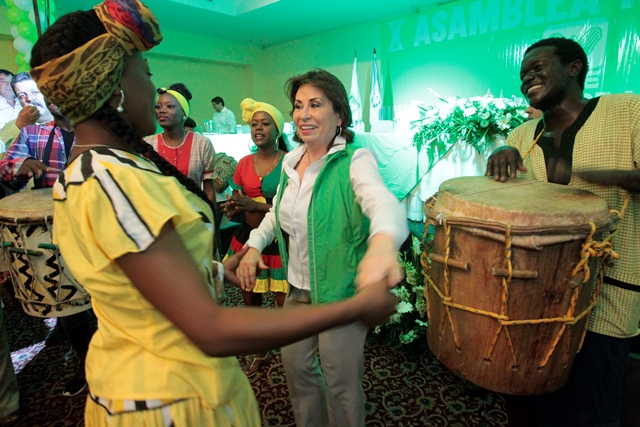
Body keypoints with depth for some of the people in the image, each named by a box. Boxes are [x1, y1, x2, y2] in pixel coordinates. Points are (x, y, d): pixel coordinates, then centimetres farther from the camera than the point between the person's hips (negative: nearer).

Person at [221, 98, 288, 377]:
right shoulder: (244, 163, 6)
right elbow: (237, 205, 15)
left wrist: (256, 206, -21)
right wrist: (232, 209, -8)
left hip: (279, 243, -5)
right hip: (247, 239, 6)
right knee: (251, 302, 17)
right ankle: (259, 353, 40)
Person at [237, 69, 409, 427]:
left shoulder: (355, 161, -19)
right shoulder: (291, 162, 2)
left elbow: (383, 201, -41)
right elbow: (277, 213, 16)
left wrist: (383, 242, -63)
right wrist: (255, 244, -2)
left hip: (342, 292, -6)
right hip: (298, 288, 7)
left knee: (341, 383, 12)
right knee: (296, 365, 23)